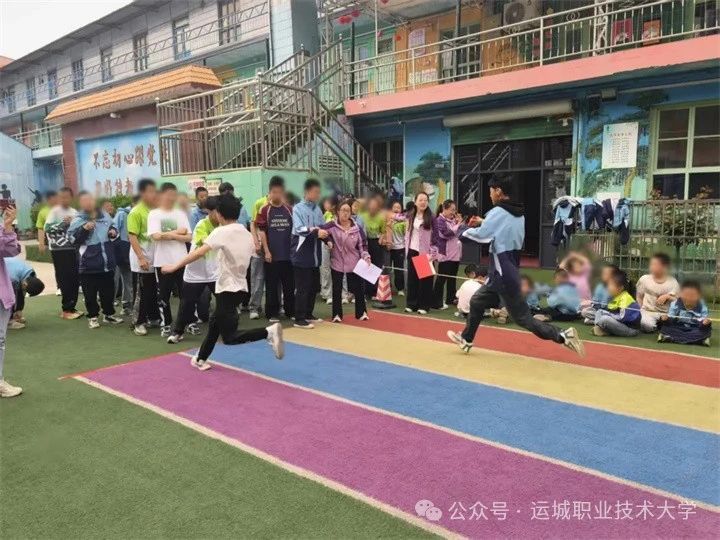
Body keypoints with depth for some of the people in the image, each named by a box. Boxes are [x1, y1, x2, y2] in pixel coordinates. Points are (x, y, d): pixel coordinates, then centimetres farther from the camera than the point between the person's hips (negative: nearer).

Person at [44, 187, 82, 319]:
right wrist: (62, 223, -19)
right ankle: (66, 310, 6)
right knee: (64, 279, -2)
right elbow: (47, 228, -13)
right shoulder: (54, 211, -5)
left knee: (75, 279, 6)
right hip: (59, 250, -5)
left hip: (73, 249, 5)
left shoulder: (74, 212, 11)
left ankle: (71, 307, 17)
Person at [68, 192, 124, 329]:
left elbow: (112, 228, 25)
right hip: (89, 263, -4)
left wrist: (113, 231, 3)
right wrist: (84, 229, -25)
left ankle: (109, 314, 30)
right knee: (90, 293, 6)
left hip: (107, 261, 4)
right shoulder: (77, 220, -6)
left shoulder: (105, 215, 8)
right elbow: (72, 239, -14)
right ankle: (93, 316, 21)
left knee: (109, 290, 14)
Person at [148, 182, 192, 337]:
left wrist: (170, 235, -13)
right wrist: (178, 232, -9)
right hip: (162, 261, -2)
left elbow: (189, 237, 0)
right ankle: (166, 324, 19)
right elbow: (156, 236, -15)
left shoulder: (180, 213, 6)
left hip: (181, 260, 2)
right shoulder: (154, 214, -1)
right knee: (163, 295, 7)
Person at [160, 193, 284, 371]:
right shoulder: (246, 233, 8)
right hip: (240, 287, 8)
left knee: (229, 337, -7)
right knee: (214, 323, 21)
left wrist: (175, 266, -22)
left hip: (228, 288, -8)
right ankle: (201, 359, 31)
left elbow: (199, 252, -24)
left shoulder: (221, 232, -14)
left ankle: (269, 332, -23)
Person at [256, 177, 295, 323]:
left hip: (288, 253, 3)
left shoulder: (289, 210, 6)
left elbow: (294, 230, 11)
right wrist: (266, 251, -9)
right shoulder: (264, 210, -3)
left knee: (289, 284, 9)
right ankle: (272, 313, 13)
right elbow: (261, 231, -4)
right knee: (272, 285, 4)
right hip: (272, 254, -3)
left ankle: (291, 310, 20)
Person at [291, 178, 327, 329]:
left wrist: (326, 234, -9)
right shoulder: (298, 208, -7)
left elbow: (323, 227, 11)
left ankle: (308, 314, 27)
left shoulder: (318, 209, 11)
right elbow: (299, 229, -19)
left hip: (315, 254, 7)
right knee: (303, 287, -4)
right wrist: (316, 232, -30)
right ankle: (299, 319, 3)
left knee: (314, 286, 14)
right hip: (302, 254, -7)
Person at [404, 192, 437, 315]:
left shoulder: (431, 217, -6)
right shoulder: (410, 216, 9)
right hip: (412, 251, 5)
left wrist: (432, 253, -14)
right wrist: (407, 249, 7)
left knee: (425, 279, 1)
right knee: (412, 277, 9)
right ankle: (411, 304, 19)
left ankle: (424, 305, 10)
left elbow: (435, 236, -7)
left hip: (425, 252, -5)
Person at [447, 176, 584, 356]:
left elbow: (480, 235, -18)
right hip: (507, 272, 9)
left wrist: (464, 231, 2)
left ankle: (563, 336, -7)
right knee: (477, 301, 21)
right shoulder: (518, 215, 9)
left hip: (504, 275, -9)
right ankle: (466, 339, 34)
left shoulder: (498, 212, -16)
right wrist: (483, 223, 17)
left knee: (522, 317, -4)